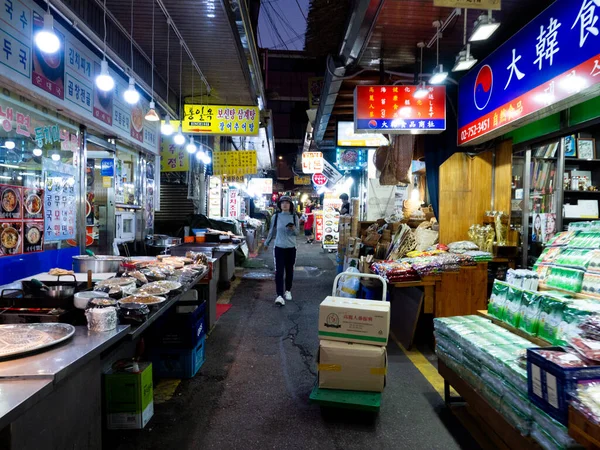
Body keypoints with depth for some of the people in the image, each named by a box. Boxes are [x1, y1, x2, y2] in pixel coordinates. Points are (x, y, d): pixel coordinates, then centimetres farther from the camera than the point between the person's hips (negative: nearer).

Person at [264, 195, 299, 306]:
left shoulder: (294, 217, -1)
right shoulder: (276, 216, -1)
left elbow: (297, 233, 2)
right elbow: (272, 231, 11)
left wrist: (293, 228, -19)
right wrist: (267, 243, 19)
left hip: (291, 248, 1)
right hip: (279, 247, -1)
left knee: (289, 270, 11)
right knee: (279, 271, -8)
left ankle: (288, 291, 30)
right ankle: (279, 295, -9)